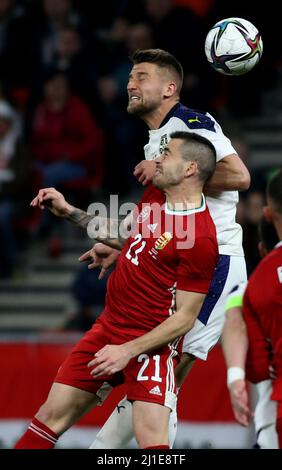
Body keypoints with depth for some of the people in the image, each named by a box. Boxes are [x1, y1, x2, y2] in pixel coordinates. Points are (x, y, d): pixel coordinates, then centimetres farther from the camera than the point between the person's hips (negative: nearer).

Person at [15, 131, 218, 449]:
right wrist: (69, 212, 18)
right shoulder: (155, 198, 4)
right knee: (52, 416, 8)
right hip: (109, 325, 8)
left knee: (151, 440, -23)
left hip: (151, 343, -8)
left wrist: (128, 350, -21)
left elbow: (184, 318, -19)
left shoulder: (200, 238, -21)